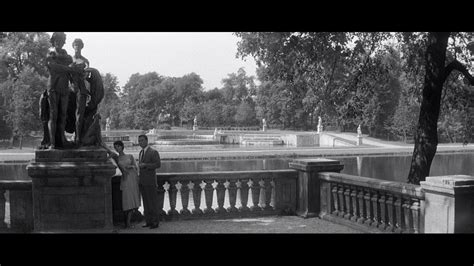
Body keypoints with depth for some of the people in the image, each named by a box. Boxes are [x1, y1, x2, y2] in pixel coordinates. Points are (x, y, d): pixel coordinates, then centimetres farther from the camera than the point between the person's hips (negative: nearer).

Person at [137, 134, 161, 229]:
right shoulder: (141, 153, 18)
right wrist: (139, 173, 15)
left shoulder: (153, 152, -7)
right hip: (142, 181, 7)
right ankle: (148, 221, 11)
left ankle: (155, 222, 1)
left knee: (153, 202, -4)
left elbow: (158, 164, -15)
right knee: (146, 202, 7)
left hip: (150, 181, -7)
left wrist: (145, 165, -19)